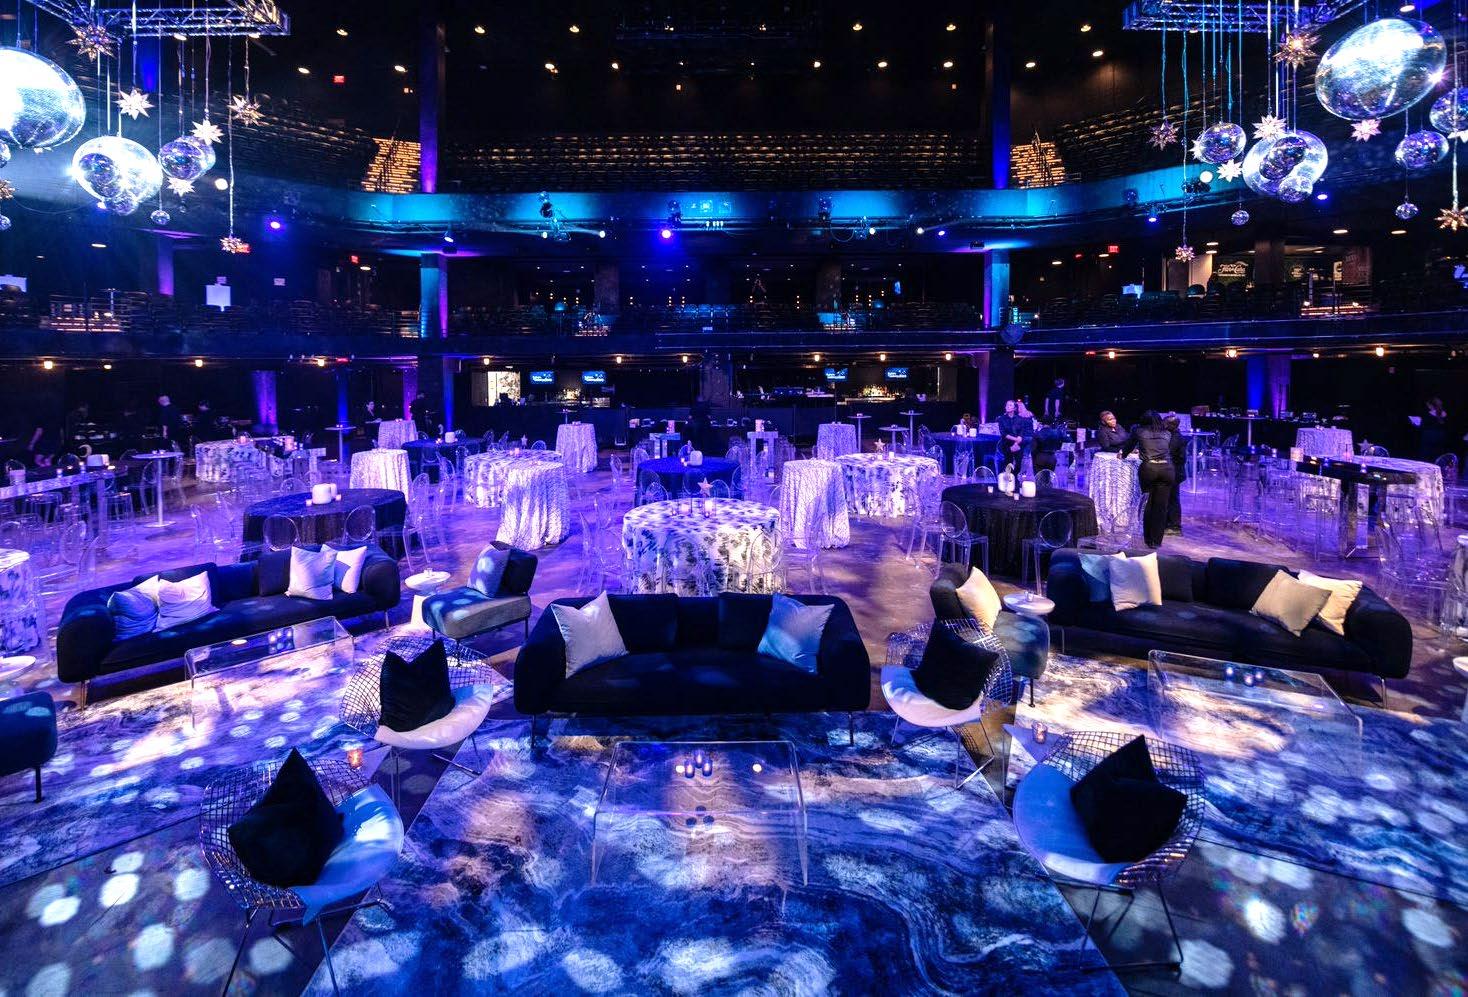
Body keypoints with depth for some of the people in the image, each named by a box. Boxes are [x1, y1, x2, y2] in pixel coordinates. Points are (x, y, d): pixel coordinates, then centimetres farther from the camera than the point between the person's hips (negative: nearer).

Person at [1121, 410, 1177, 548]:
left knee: (1148, 504, 13)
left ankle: (1148, 539, 19)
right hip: (1167, 469, 1)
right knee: (1161, 506, 5)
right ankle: (1156, 541, 6)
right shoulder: (1167, 434, 18)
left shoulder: (1139, 431, 11)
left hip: (1148, 469, -1)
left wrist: (1123, 455, 47)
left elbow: (1128, 446, 25)